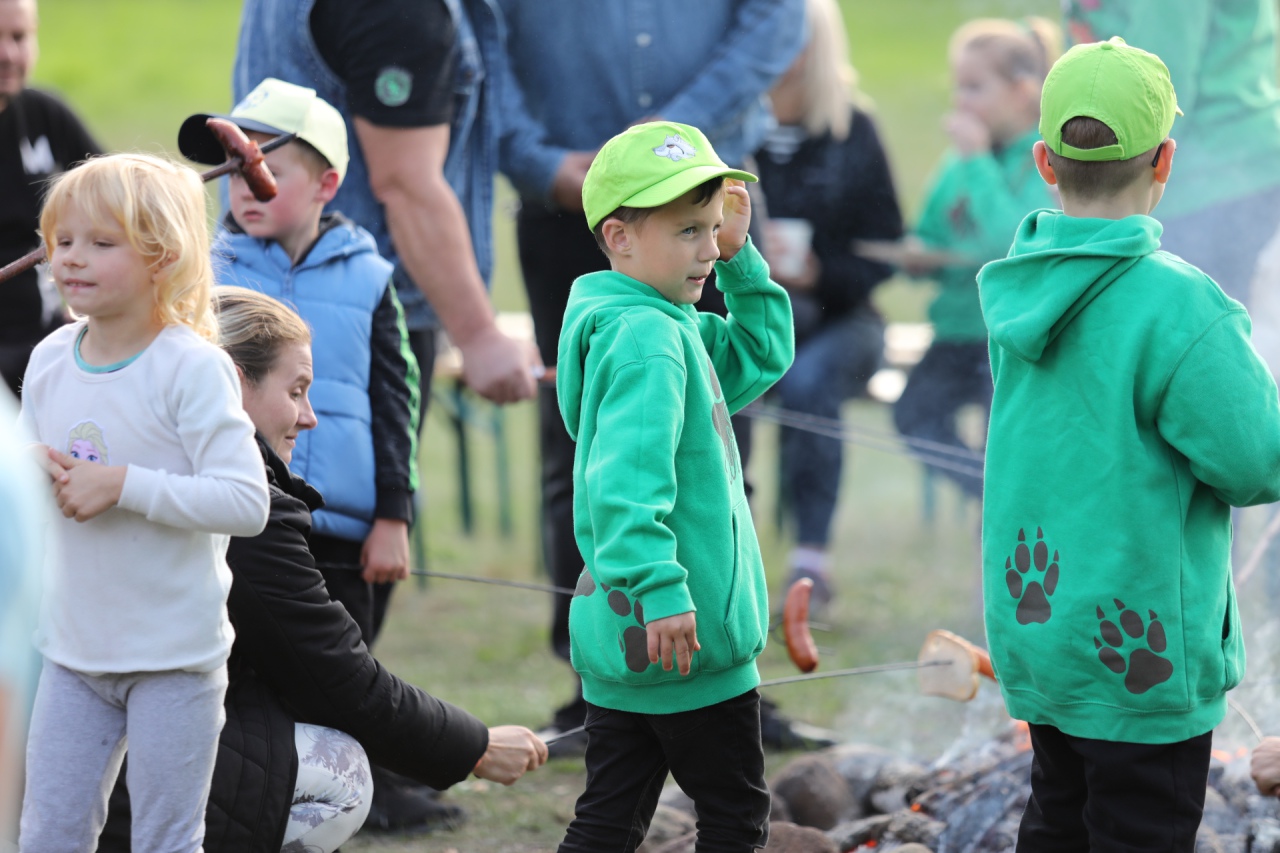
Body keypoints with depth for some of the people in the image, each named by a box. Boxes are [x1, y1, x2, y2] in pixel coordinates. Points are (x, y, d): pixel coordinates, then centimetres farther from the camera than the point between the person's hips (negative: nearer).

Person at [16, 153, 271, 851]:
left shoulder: (192, 368, -16)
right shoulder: (49, 359, 3)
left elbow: (245, 504, -22)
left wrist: (122, 484, -26)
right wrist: (34, 472, -8)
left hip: (173, 658, -5)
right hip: (74, 647, 6)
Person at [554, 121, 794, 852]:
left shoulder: (677, 328, 14)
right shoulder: (645, 336, -18)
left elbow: (763, 353, 27)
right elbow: (626, 472, -29)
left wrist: (740, 259, 14)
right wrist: (660, 588, -34)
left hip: (624, 643, 10)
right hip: (687, 637, -10)